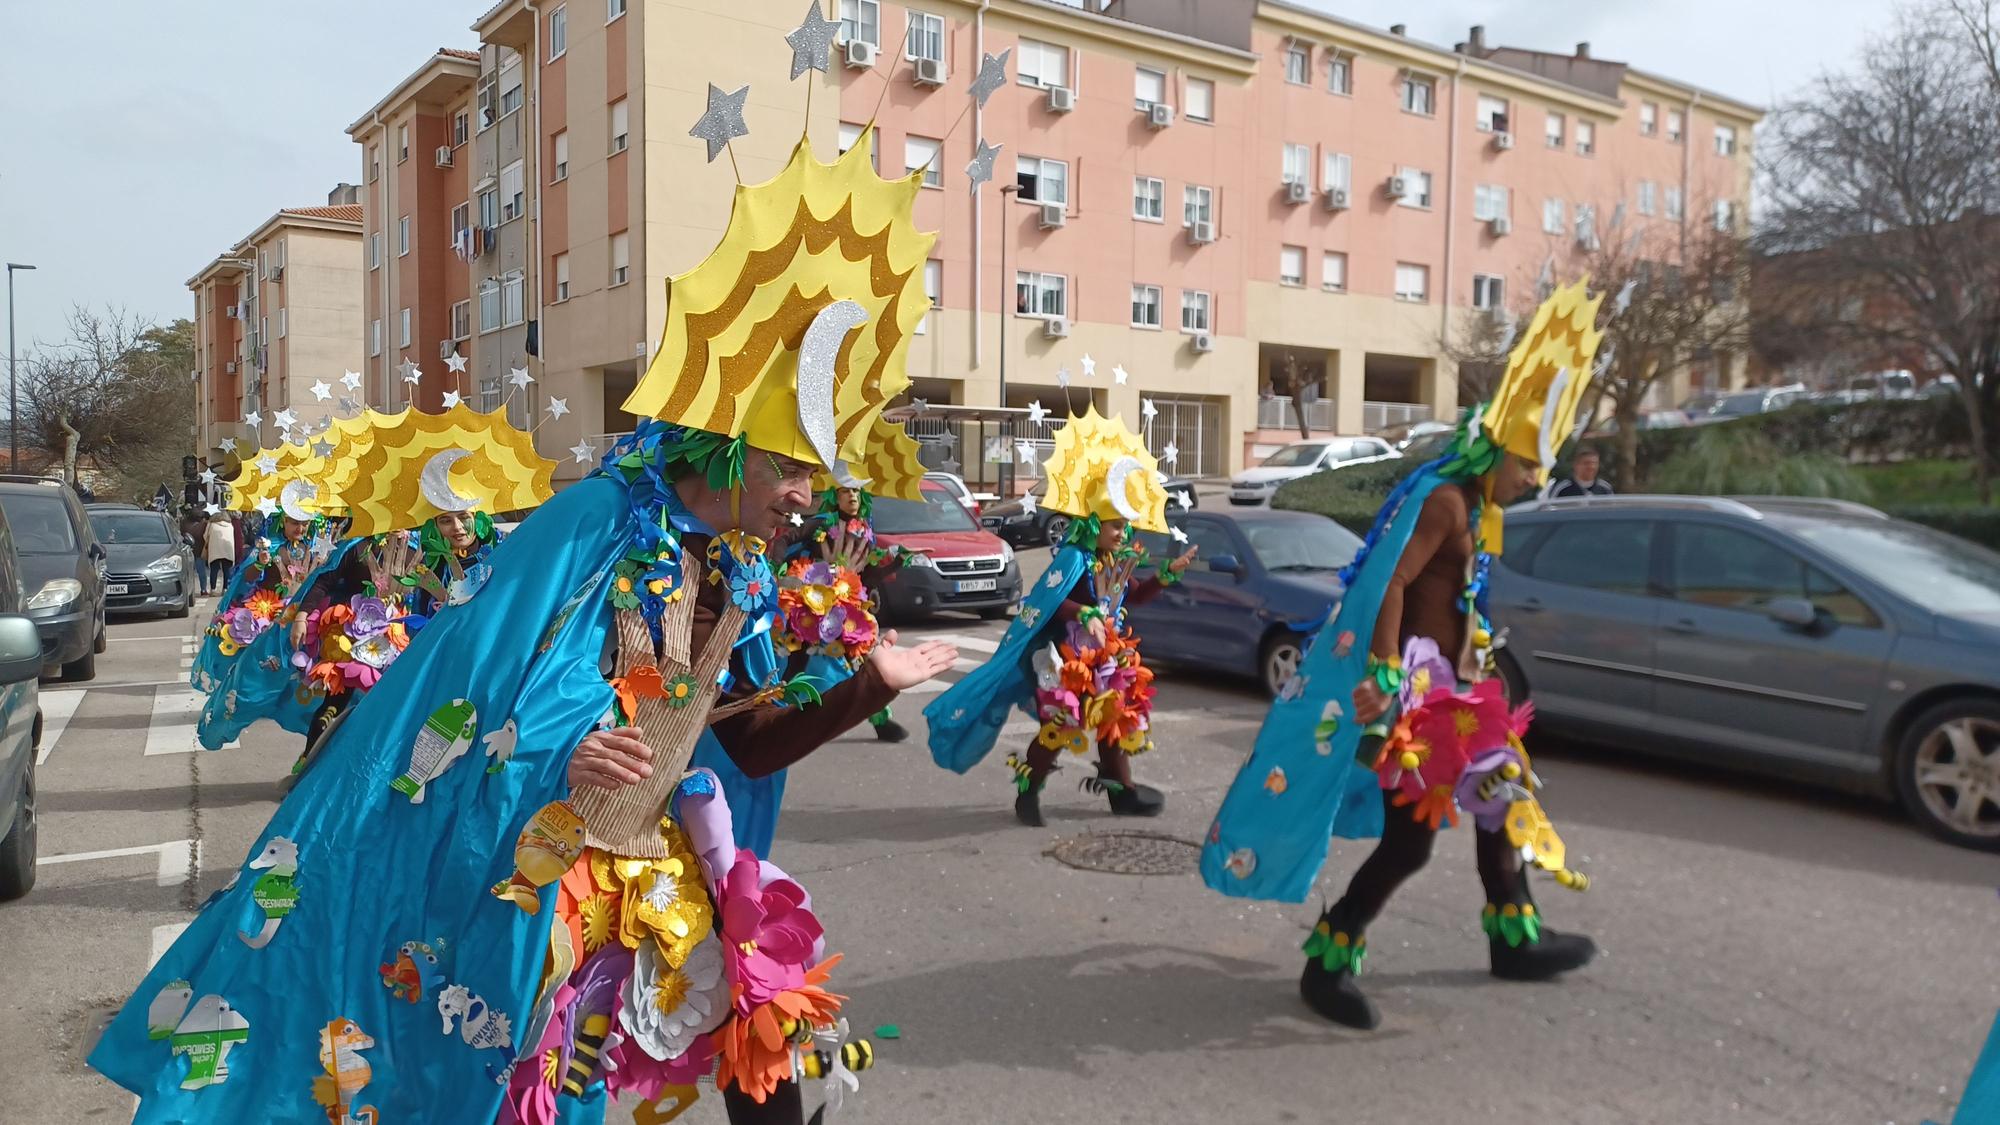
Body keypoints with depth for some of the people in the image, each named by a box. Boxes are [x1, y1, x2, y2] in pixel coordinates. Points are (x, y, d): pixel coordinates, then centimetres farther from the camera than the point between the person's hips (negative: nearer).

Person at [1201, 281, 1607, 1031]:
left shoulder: (1471, 507, 14)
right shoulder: (1443, 500, -16)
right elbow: (1388, 589, -26)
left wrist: (1485, 660, 30)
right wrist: (1383, 687, -32)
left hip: (1441, 684, 10)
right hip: (1411, 681, -10)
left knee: (1496, 798, 19)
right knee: (1409, 837, -7)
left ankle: (1514, 939, 36)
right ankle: (1328, 962, 5)